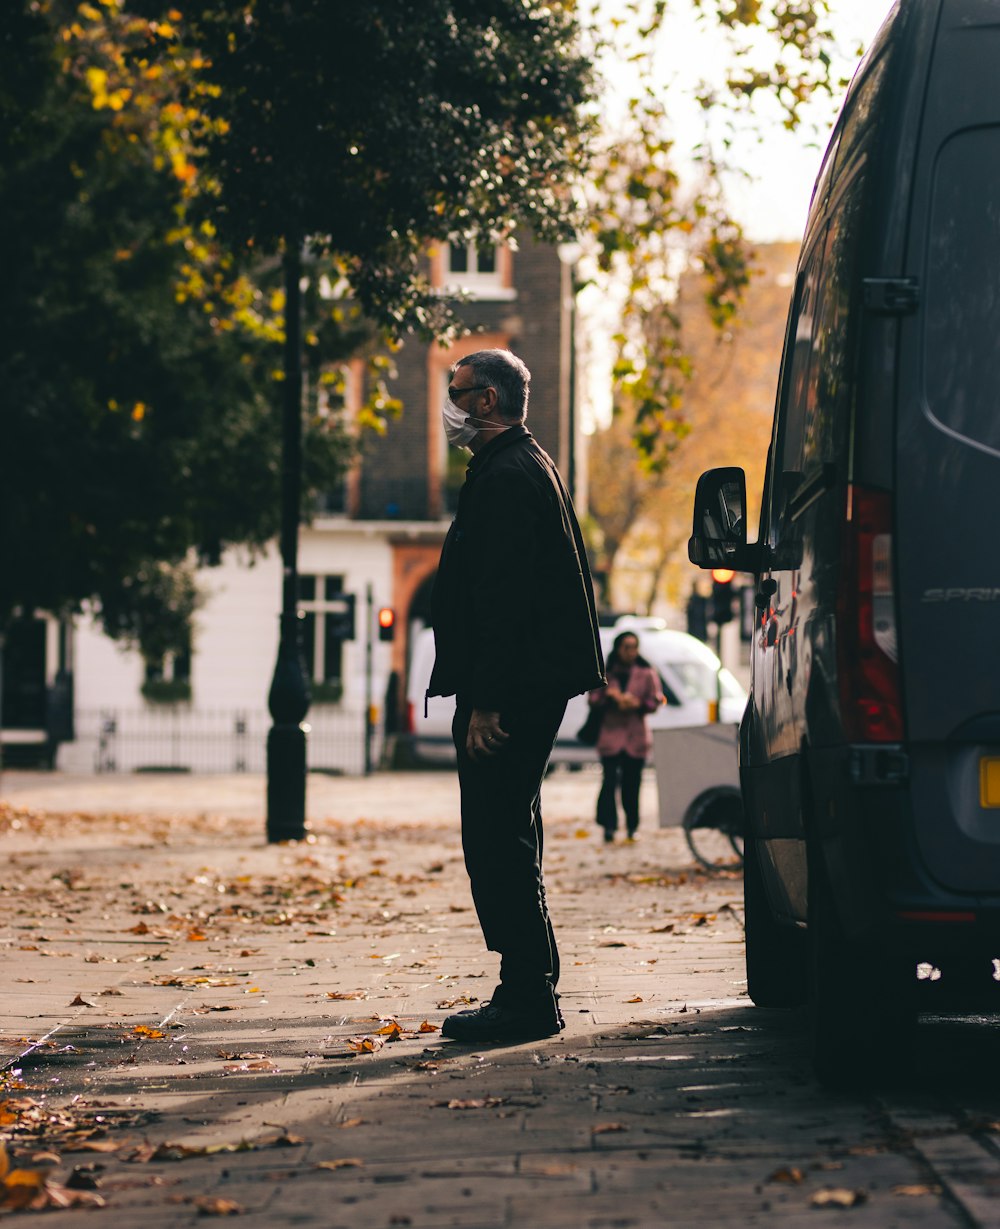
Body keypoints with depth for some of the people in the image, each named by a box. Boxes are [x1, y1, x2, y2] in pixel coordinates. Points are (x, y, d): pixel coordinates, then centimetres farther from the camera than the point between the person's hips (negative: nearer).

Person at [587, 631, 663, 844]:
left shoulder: (647, 674, 6)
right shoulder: (605, 673, 7)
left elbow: (655, 701, 4)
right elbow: (593, 698, 4)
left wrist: (637, 704, -14)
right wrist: (611, 700, -14)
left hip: (636, 737, 1)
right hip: (610, 733, -1)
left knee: (632, 784, 4)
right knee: (610, 780, -11)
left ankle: (632, 827, 14)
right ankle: (608, 826, -13)